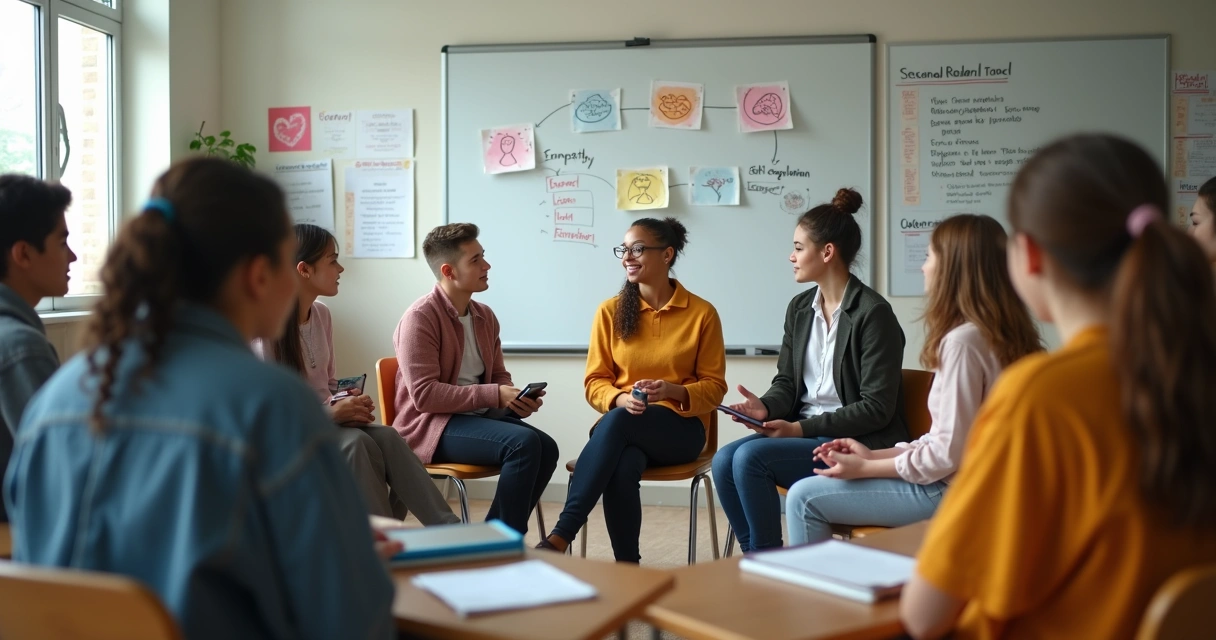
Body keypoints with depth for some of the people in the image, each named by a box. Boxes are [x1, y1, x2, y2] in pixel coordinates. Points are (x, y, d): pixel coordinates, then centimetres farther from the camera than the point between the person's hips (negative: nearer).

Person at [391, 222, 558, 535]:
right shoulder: (420, 317, -13)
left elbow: (499, 377, 18)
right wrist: (494, 396, -23)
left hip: (479, 415, 7)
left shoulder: (485, 316, 9)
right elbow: (424, 395, -20)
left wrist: (516, 399, -6)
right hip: (431, 425, -7)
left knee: (546, 447, -18)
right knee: (523, 443, -28)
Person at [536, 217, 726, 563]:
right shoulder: (610, 311, 5)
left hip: (680, 427, -2)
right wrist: (620, 398, -17)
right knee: (622, 467, -36)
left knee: (616, 422, -36)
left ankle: (561, 535, -36)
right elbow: (594, 382, 6)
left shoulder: (702, 313, 0)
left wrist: (673, 391, -19)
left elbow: (714, 387, 2)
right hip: (623, 425, 2)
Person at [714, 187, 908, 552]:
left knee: (750, 457, -25)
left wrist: (804, 428, -17)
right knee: (724, 461, -17)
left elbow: (876, 408, -14)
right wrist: (767, 407, -9)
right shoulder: (799, 308, 11)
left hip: (855, 442, -7)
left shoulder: (873, 313, -12)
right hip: (803, 432, 7)